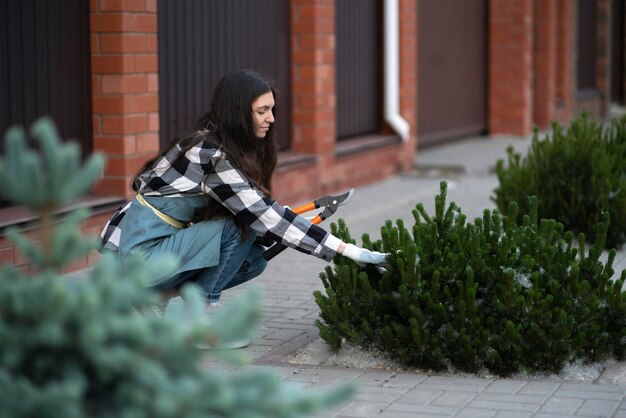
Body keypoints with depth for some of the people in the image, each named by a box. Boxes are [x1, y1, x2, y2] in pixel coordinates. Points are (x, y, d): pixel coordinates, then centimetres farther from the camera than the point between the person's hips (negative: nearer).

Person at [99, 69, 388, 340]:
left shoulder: (215, 143, 4)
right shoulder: (210, 154, -23)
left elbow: (257, 214, 9)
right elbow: (266, 215, -27)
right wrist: (350, 251, -27)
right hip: (140, 253, -9)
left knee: (254, 259, 2)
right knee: (237, 228, -20)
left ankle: (157, 296, 9)